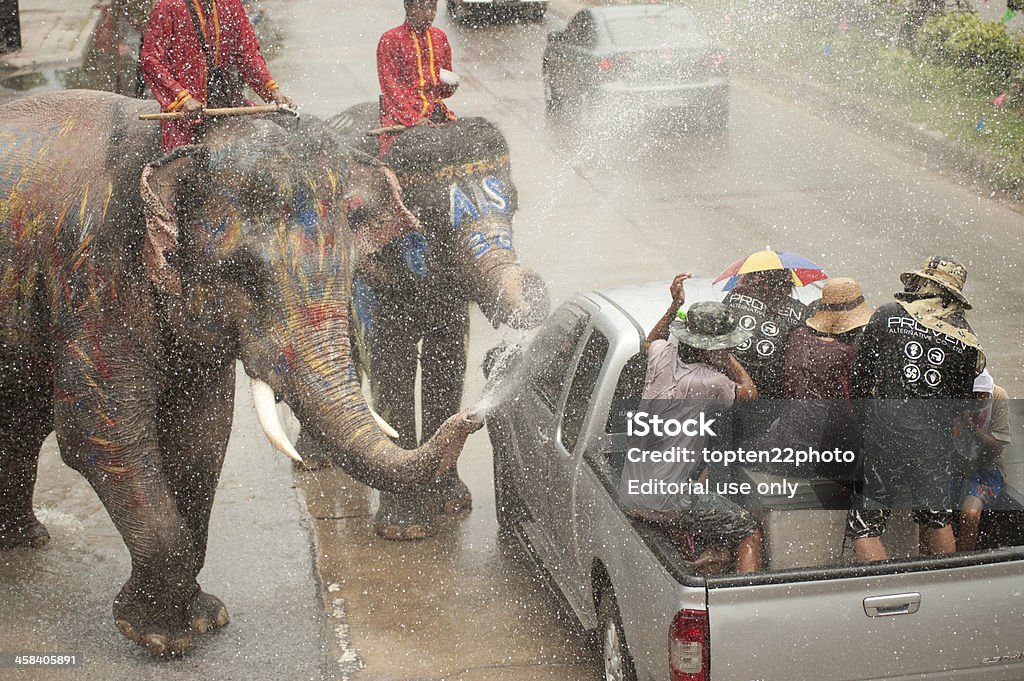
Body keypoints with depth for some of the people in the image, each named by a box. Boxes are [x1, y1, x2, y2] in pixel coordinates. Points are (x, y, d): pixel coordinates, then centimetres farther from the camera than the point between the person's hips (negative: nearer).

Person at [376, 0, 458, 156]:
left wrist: (449, 85, -1)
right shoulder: (390, 40, -2)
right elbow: (390, 87, -8)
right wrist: (413, 118, -19)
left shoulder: (440, 37, 15)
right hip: (401, 111, -5)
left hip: (435, 107, 5)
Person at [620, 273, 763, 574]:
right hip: (668, 502, -7)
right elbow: (749, 392, 2)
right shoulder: (709, 382, -20)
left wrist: (675, 306, 22)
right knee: (750, 533, 6)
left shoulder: (663, 356, -1)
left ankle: (702, 551, 26)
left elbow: (651, 341, 27)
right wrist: (725, 358, 9)